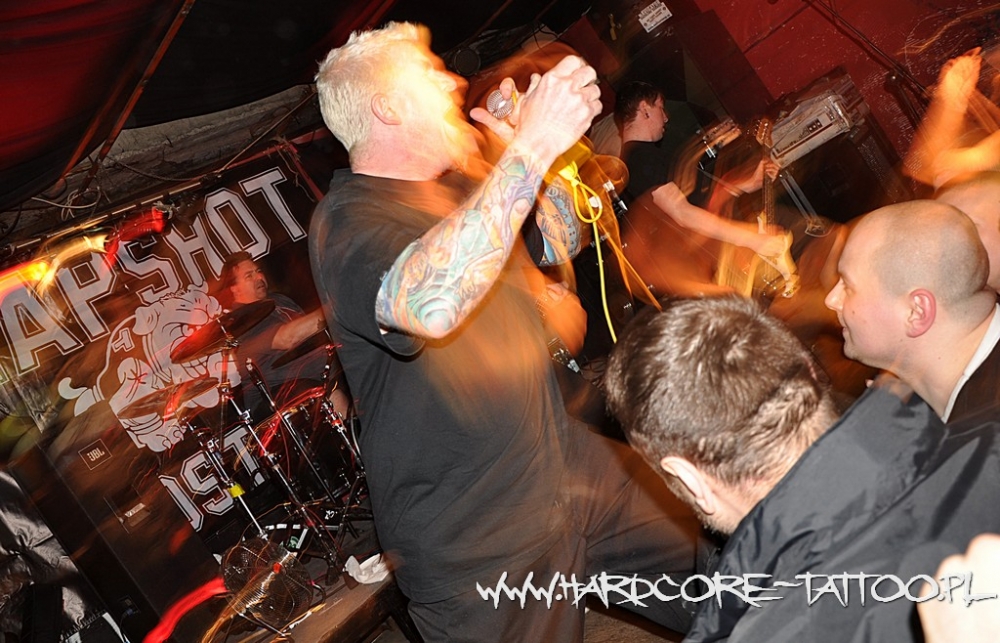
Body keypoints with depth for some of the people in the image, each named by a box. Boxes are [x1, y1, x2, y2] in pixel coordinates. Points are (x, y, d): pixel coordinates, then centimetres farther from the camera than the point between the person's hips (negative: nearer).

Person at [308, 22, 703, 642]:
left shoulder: (459, 185, 9)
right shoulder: (346, 223, -19)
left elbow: (560, 244, 18)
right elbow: (429, 303, -42)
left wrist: (530, 149, 3)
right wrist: (530, 147, -38)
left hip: (567, 464, 8)